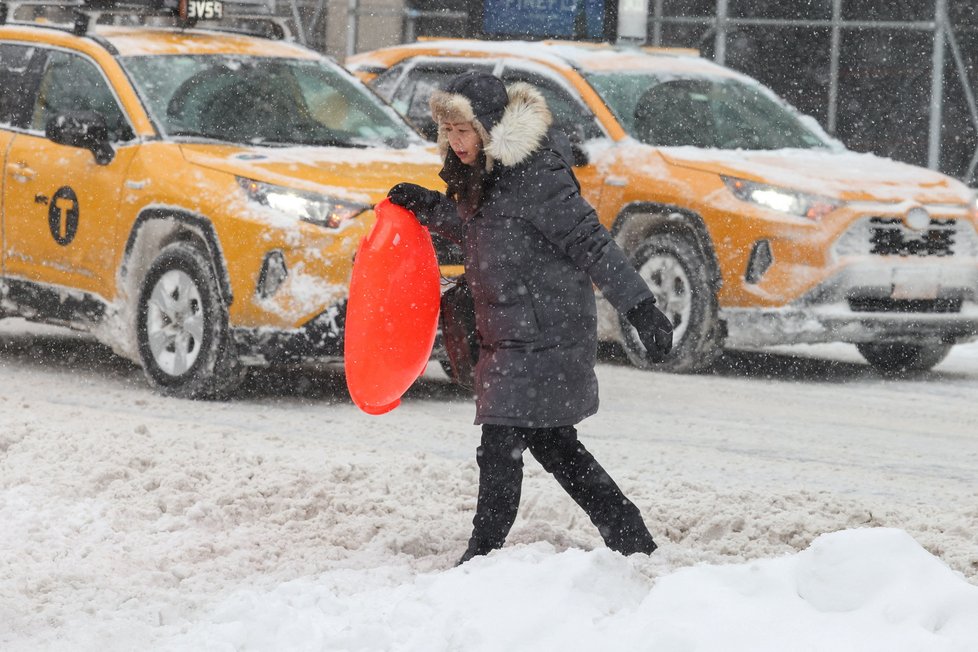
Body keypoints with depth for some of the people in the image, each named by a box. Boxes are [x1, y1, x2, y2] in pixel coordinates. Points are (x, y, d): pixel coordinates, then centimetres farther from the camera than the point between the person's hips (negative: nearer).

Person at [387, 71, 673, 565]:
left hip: (543, 336, -10)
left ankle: (482, 556, 0)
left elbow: (590, 242, -21)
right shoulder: (484, 174, 9)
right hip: (511, 336, 10)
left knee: (500, 446, -8)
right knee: (552, 444, 16)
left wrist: (640, 307, -24)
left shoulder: (536, 176, -20)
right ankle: (630, 538, 25)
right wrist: (428, 208, 15)